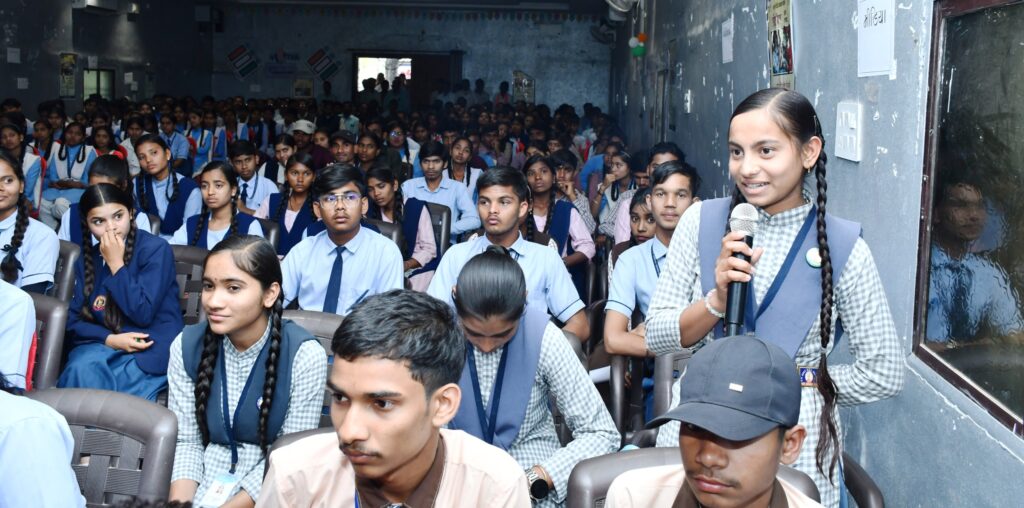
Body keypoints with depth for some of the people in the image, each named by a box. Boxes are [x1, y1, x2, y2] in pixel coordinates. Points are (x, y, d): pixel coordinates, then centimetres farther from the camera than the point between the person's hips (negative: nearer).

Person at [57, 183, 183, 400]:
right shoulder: (86, 259, 12)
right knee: (81, 368, -30)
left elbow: (143, 313, -15)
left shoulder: (156, 248, -6)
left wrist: (116, 264, -12)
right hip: (103, 345, 5)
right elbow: (74, 320, 8)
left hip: (151, 348, -5)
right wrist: (109, 339, -12)